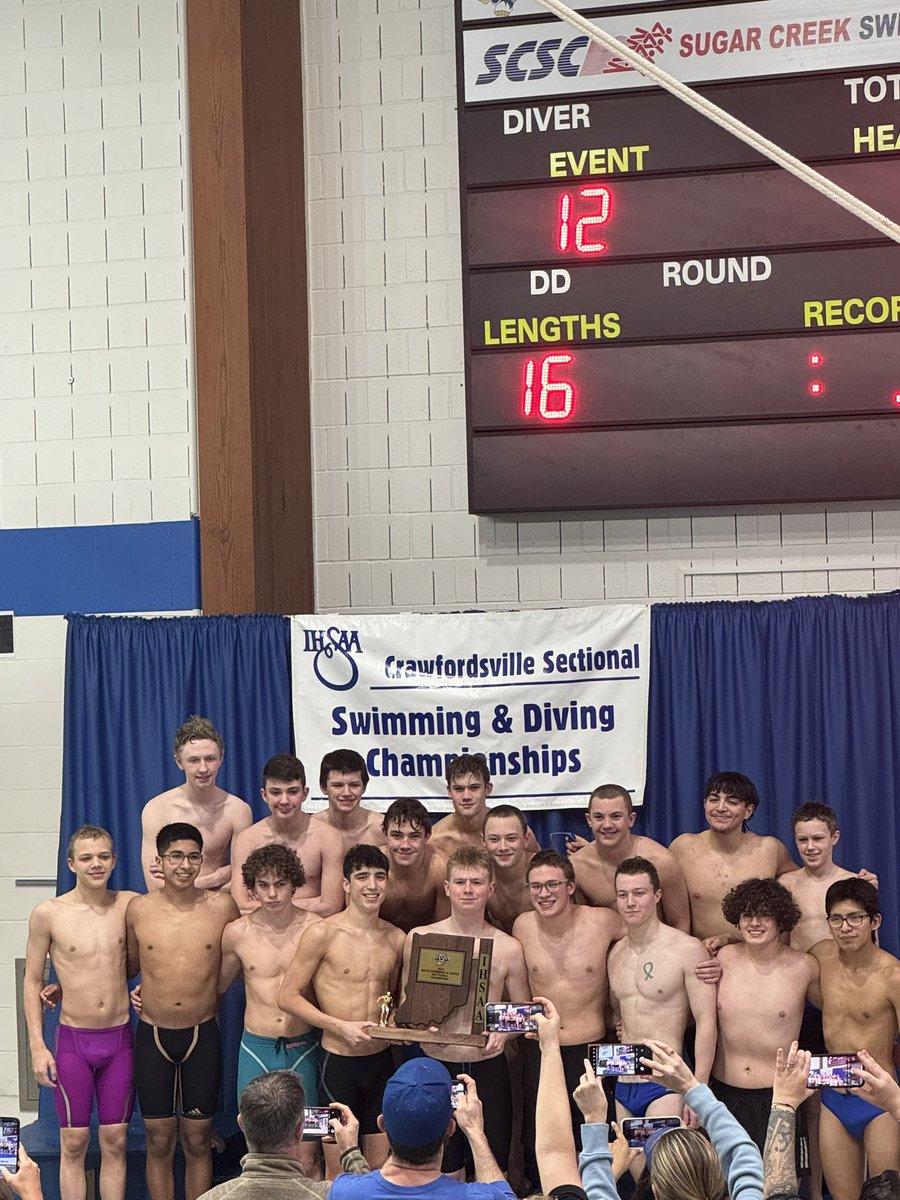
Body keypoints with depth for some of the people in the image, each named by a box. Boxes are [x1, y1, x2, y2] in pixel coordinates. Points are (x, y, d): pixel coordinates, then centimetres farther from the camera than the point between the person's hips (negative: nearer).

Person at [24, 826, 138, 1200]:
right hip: (73, 1041, -2)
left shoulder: (130, 905, -1)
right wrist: (37, 1045, -4)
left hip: (120, 1039, 2)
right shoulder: (48, 913, -6)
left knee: (115, 1141, 8)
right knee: (73, 1143, 4)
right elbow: (32, 980, 0)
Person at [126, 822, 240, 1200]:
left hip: (202, 1036, 0)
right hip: (153, 1037, 0)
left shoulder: (222, 907, -6)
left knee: (198, 1141, 9)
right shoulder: (138, 909, -3)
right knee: (159, 1142, 8)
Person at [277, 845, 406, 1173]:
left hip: (381, 1059, 5)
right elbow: (287, 996, -9)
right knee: (339, 1174, 3)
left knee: (381, 1168, 11)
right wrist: (341, 1027, -17)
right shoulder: (323, 933, -11)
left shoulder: (396, 938, 5)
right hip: (338, 1060, -5)